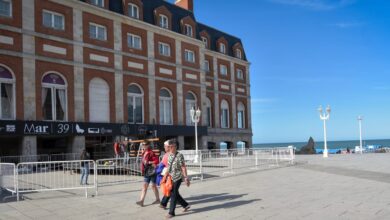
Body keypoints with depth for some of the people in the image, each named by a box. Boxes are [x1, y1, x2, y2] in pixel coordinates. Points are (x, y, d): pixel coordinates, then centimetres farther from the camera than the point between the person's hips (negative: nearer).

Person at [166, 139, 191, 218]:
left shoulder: (179, 156, -14)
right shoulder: (170, 155, 7)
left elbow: (183, 167, -14)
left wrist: (186, 178, -15)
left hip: (178, 178, -7)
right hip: (171, 178, 7)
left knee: (174, 194, -5)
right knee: (174, 194, 13)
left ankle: (171, 212, 3)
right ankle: (185, 205, 31)